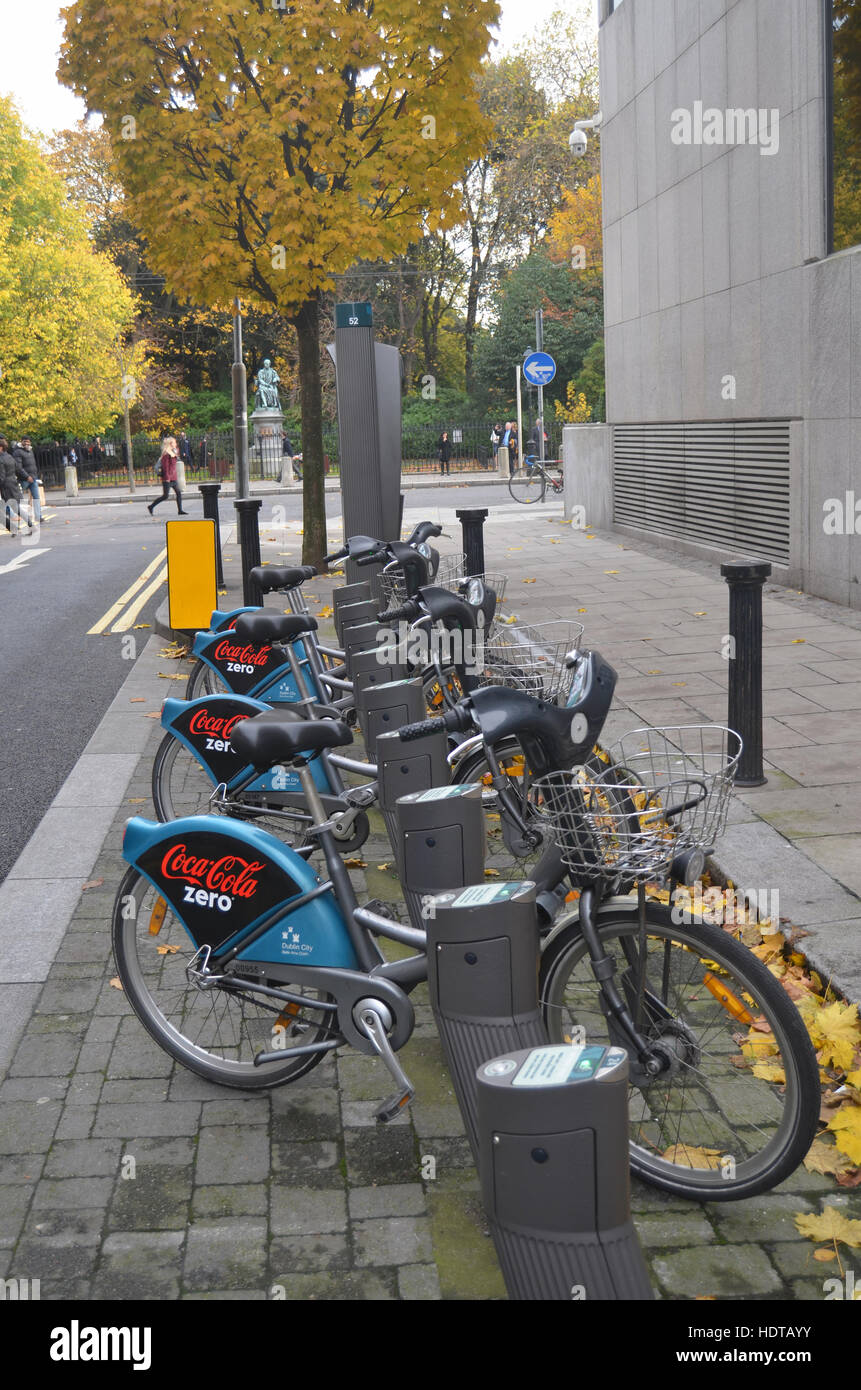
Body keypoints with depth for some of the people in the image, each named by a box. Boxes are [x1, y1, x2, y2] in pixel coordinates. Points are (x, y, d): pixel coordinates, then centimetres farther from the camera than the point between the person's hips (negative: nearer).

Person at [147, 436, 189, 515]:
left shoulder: (173, 452, 14)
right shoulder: (166, 454, -14)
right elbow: (165, 466, -18)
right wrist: (167, 478, -21)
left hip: (173, 478, 9)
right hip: (167, 479, -9)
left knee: (178, 493, 5)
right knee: (165, 496, -6)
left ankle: (180, 510, 8)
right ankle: (151, 507, 6)